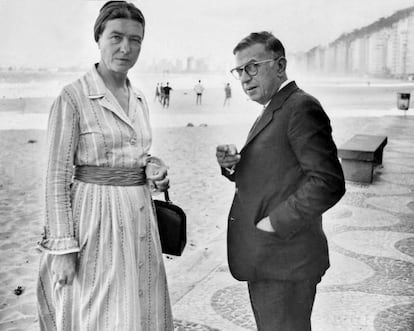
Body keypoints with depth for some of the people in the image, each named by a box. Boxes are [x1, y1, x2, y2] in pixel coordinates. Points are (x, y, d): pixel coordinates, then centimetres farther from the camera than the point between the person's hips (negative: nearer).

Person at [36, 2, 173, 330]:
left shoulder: (139, 100, 9)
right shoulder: (72, 98, -11)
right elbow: (57, 176, -11)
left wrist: (153, 171, -3)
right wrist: (62, 248, -14)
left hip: (138, 218, 6)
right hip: (94, 219, -6)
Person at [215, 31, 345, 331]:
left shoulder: (302, 107, -17)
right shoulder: (273, 110, 14)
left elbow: (329, 182, -25)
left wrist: (276, 222, -21)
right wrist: (233, 164, -1)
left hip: (285, 260, -10)